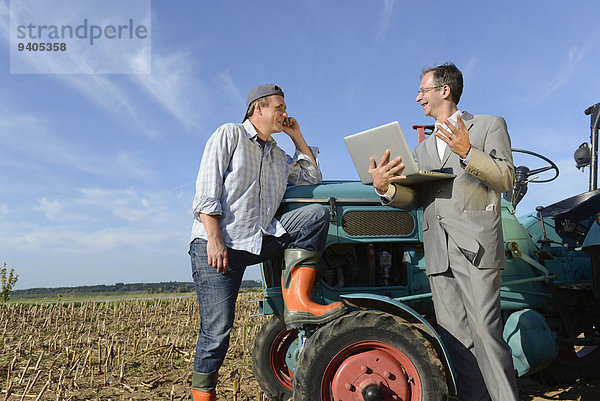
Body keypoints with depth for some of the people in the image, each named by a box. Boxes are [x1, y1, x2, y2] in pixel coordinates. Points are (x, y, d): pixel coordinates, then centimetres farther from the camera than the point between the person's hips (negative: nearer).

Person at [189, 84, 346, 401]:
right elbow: (207, 190, -6)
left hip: (260, 240, 6)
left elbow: (312, 178, 25)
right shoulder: (229, 134, 4)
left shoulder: (278, 156, 24)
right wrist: (214, 240, -17)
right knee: (217, 331, -8)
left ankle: (297, 302, -19)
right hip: (216, 244, -5)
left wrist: (296, 136, 19)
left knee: (316, 214, -13)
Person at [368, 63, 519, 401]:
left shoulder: (490, 125, 10)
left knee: (485, 332, -9)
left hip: (476, 245, -5)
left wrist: (467, 152, -17)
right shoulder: (423, 148, 25)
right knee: (454, 338, 6)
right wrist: (385, 187, -6)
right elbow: (415, 197, 14)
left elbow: (506, 179, -2)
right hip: (439, 254, 5)